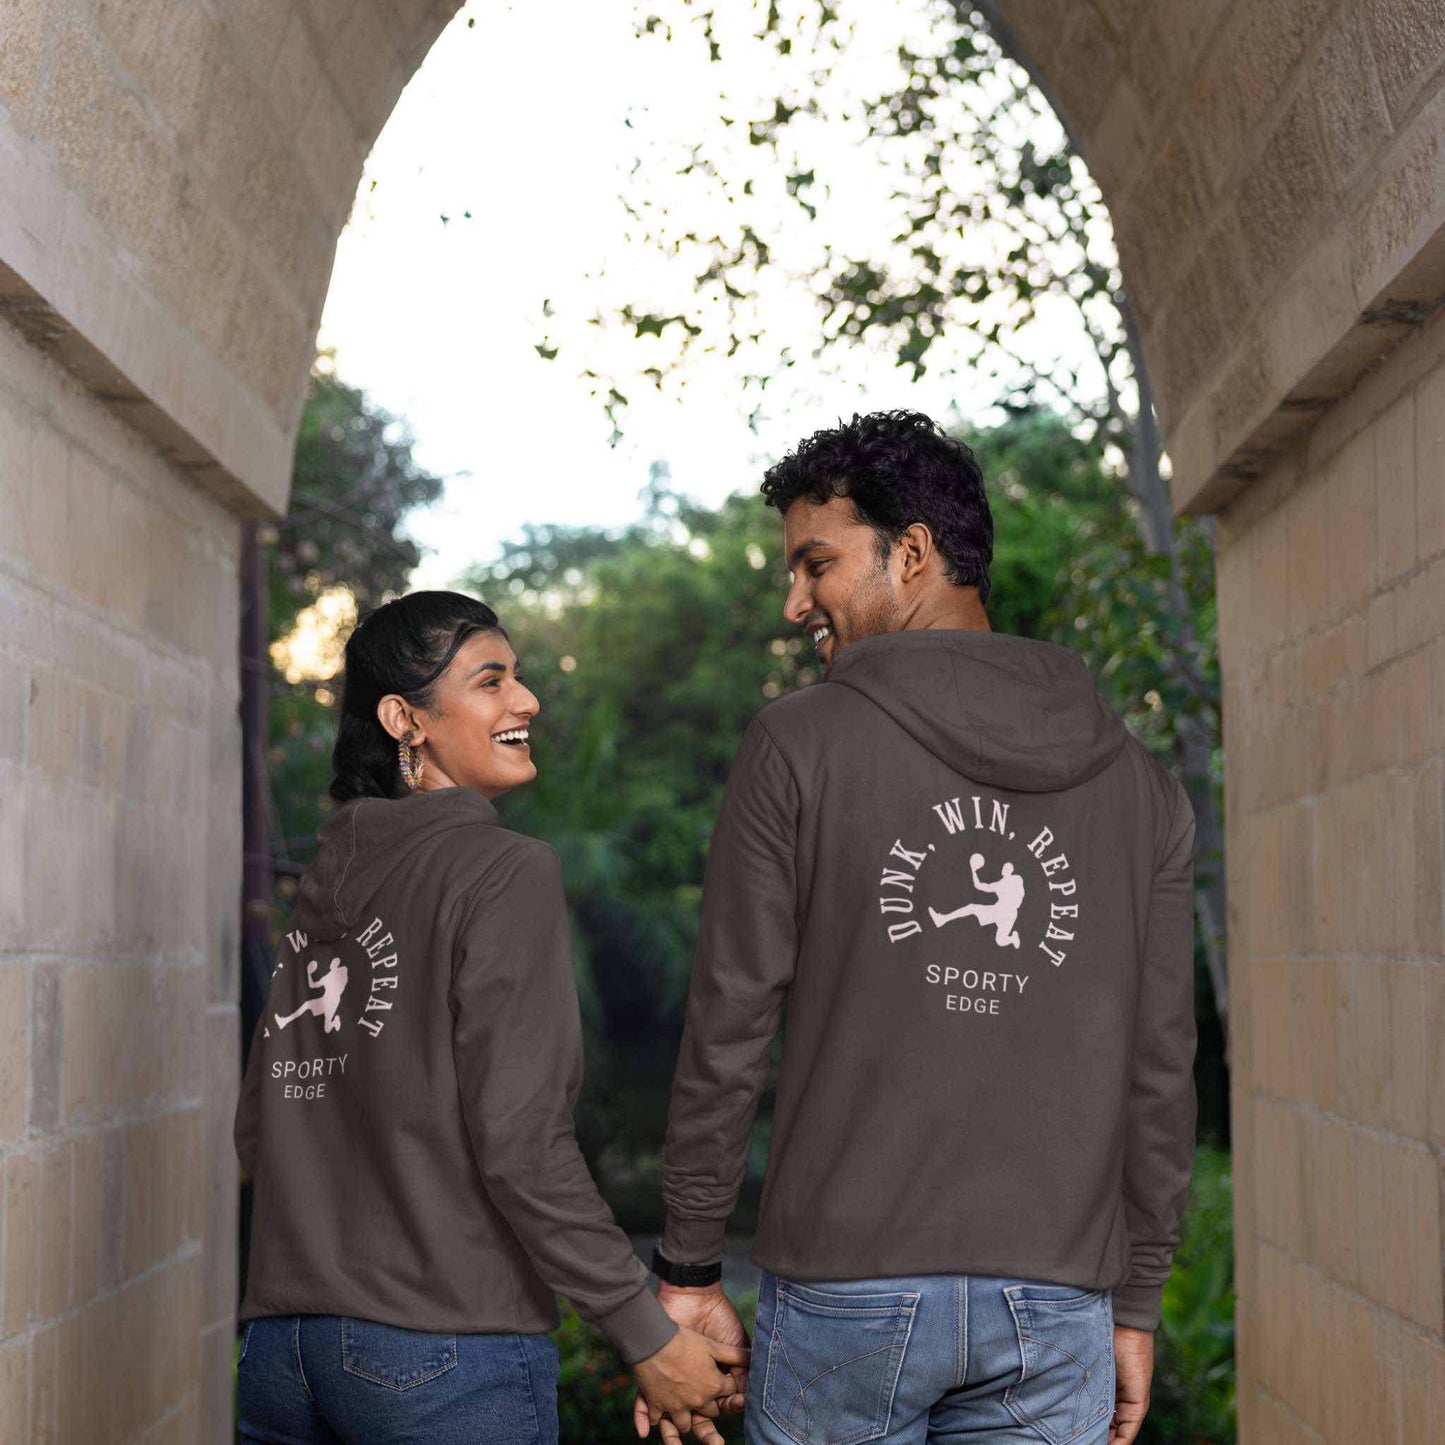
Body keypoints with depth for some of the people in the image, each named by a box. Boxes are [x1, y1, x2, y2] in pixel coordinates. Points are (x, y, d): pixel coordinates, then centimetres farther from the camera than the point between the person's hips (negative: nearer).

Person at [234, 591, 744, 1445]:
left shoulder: (324, 887, 11)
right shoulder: (508, 874, -9)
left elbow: (258, 1133, 14)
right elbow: (519, 1139, -17)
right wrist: (650, 1337, -12)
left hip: (282, 1344, 6)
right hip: (446, 1356, -6)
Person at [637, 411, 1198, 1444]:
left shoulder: (799, 747, -5)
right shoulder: (1139, 781, 6)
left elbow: (729, 1032, -5)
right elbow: (1159, 1071, 7)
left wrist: (688, 1274, 3)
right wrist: (1135, 1305, 14)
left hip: (846, 1286, -3)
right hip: (1056, 1311, 3)